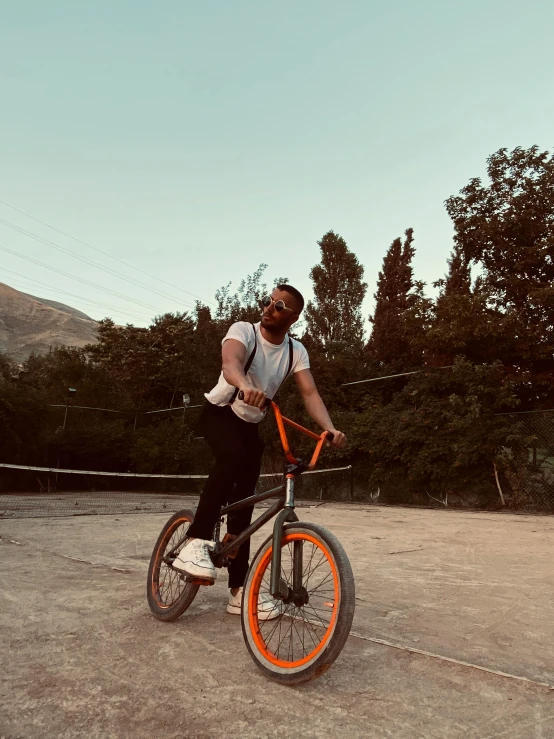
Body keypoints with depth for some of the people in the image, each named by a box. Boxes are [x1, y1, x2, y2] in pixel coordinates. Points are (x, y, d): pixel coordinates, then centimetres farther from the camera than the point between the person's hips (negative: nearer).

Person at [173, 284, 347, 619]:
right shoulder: (243, 330, -18)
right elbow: (230, 363, -40)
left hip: (250, 426, 4)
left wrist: (331, 429, -37)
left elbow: (310, 393, -18)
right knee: (234, 458, -37)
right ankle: (196, 543, -30)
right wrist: (245, 386, -63)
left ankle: (239, 590, 11)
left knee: (243, 504, 2)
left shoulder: (296, 351, -6)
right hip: (219, 412, -4)